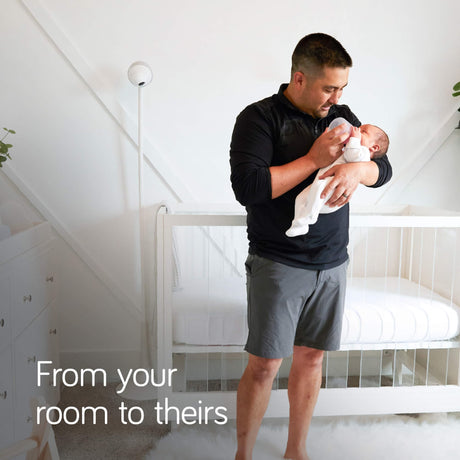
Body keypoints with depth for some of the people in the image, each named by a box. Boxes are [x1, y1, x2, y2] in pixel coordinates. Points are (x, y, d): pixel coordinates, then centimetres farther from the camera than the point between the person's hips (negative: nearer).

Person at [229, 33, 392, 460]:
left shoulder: (341, 116, 9)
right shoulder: (260, 117, -9)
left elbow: (384, 168, 7)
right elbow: (246, 186, -22)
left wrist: (357, 169, -16)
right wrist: (314, 159, -18)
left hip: (332, 264, 6)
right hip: (277, 264, -5)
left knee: (311, 358, 14)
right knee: (264, 365, 1)